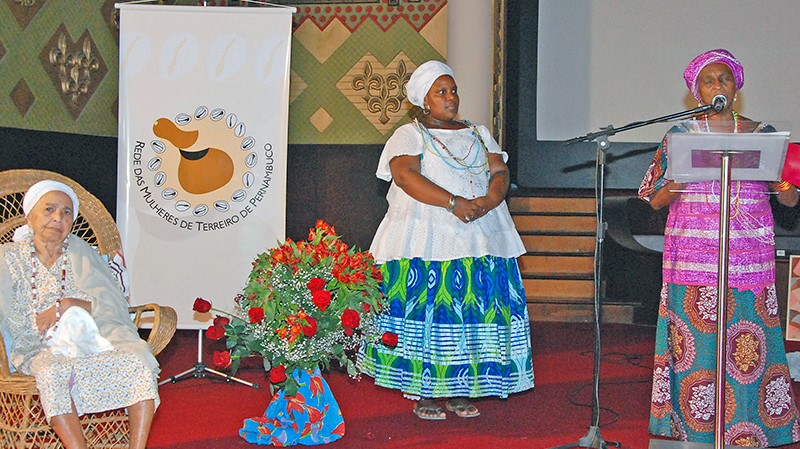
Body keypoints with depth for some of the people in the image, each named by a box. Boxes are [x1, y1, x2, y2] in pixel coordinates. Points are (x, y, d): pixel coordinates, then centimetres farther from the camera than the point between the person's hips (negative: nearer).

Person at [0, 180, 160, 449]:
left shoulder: (80, 252, 12)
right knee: (53, 371, -37)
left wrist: (69, 305, -11)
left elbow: (113, 305, 3)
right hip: (40, 349, -2)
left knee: (138, 357, -28)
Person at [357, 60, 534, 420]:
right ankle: (423, 394, -2)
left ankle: (459, 390, 5)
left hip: (480, 237, 5)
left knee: (472, 306, -1)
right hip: (426, 236, -4)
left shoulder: (478, 133, 21)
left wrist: (490, 199, -13)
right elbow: (404, 174, -13)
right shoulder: (410, 134, 5)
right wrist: (454, 202, -21)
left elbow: (499, 171, 10)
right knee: (424, 307, -8)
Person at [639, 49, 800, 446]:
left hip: (750, 256, 1)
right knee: (696, 340, -4)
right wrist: (688, 173, -13)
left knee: (752, 340, -3)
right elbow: (656, 200, 5)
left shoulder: (762, 134, 10)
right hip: (694, 255, -1)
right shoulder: (681, 135, 8)